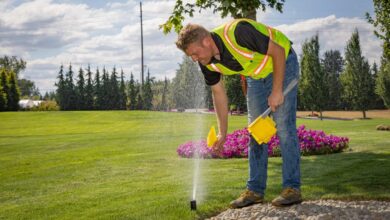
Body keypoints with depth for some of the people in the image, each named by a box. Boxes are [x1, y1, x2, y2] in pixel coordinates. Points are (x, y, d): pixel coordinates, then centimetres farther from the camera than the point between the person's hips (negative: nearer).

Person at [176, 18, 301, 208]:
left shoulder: (238, 32, -37)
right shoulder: (207, 62, -15)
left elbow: (278, 51, -26)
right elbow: (218, 92, 1)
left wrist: (277, 91, -25)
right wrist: (222, 132, 0)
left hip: (282, 63, -6)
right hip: (255, 75, 7)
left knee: (283, 126, -13)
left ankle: (292, 188, -8)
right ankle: (255, 190, 8)